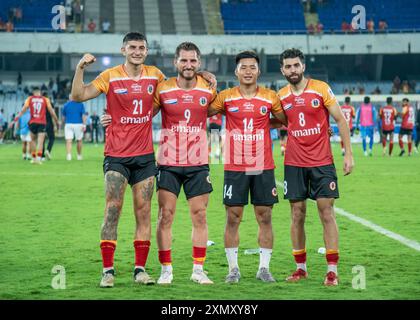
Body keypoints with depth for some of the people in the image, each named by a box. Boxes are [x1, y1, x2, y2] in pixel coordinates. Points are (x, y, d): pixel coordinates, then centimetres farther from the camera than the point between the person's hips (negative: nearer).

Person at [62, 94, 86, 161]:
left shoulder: (66, 105, 7)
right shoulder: (80, 104, 3)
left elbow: (63, 117, 10)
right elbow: (83, 115, -5)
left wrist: (64, 124, 23)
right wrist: (84, 125, -6)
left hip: (68, 124, 1)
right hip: (78, 124, 0)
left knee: (68, 141, -3)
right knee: (79, 140, 14)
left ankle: (68, 155, -19)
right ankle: (79, 155, 22)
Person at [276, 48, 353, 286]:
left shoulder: (321, 89, -3)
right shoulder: (281, 96, 5)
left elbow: (340, 120, -1)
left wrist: (348, 153, -5)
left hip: (322, 162, -3)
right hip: (294, 163, 3)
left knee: (327, 213, -4)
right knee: (297, 215, 4)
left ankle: (332, 270, -2)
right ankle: (301, 268, 14)